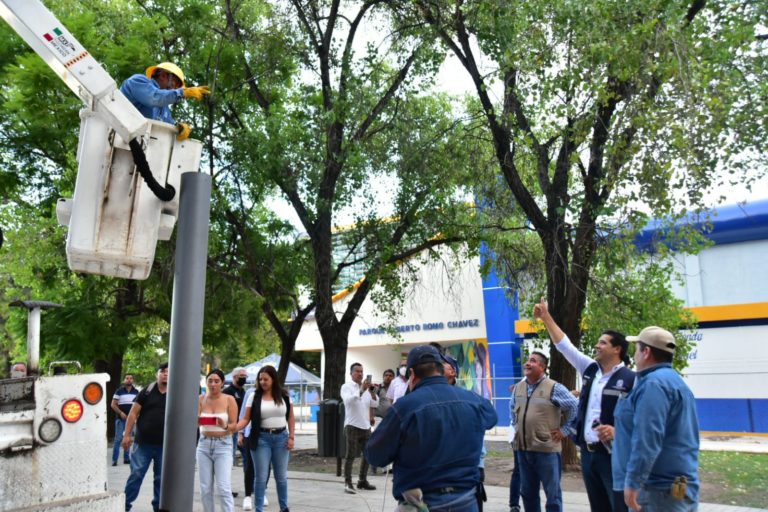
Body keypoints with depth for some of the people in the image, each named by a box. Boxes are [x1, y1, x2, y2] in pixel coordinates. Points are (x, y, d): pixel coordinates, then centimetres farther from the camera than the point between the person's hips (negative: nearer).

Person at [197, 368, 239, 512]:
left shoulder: (229, 400, -5)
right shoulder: (201, 399, 2)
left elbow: (234, 427, -7)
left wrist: (225, 426, -28)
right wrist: (195, 419, -28)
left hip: (223, 445, -3)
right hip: (204, 444, 3)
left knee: (224, 488, -9)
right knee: (205, 488, 6)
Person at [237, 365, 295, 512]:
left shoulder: (284, 395, 1)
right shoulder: (254, 396, -3)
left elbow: (290, 418, 6)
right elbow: (246, 419, -5)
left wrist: (291, 436, -1)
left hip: (281, 437, 2)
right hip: (261, 438, -1)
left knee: (281, 476, 11)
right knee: (261, 477, 2)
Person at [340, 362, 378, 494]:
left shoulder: (366, 387, 14)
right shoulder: (346, 387, -3)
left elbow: (375, 404, 5)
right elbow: (349, 401, -23)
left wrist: (372, 392, -11)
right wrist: (361, 390, -31)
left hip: (366, 426, 6)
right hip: (352, 426, -6)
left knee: (367, 455, 12)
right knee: (351, 456, -6)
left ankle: (362, 481, 24)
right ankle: (348, 483, -1)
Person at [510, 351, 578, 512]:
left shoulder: (554, 388, -10)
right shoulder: (518, 387, 9)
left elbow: (575, 408, -8)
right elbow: (512, 408, 27)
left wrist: (564, 430, -7)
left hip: (546, 449, -6)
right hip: (522, 448, 6)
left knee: (552, 493, 5)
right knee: (527, 492, 16)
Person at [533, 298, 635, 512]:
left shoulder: (630, 379, -9)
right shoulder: (590, 370, 10)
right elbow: (565, 346, 12)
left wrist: (617, 431, -26)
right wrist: (546, 318, 11)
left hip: (614, 455, -6)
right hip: (588, 452, 7)